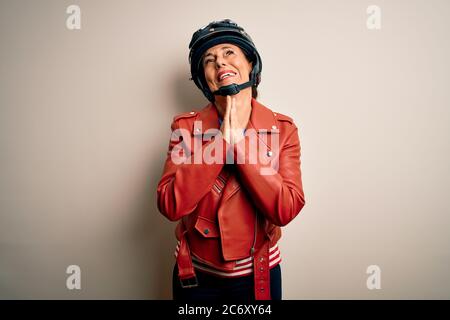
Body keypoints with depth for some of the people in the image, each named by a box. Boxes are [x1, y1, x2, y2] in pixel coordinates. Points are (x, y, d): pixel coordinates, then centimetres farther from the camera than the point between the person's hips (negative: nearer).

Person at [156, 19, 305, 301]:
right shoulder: (185, 126, -8)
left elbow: (286, 209, -19)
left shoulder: (283, 129, -8)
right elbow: (170, 205, -19)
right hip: (196, 276, 1)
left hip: (258, 274, 0)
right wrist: (222, 139, -23)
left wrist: (239, 139, -23)